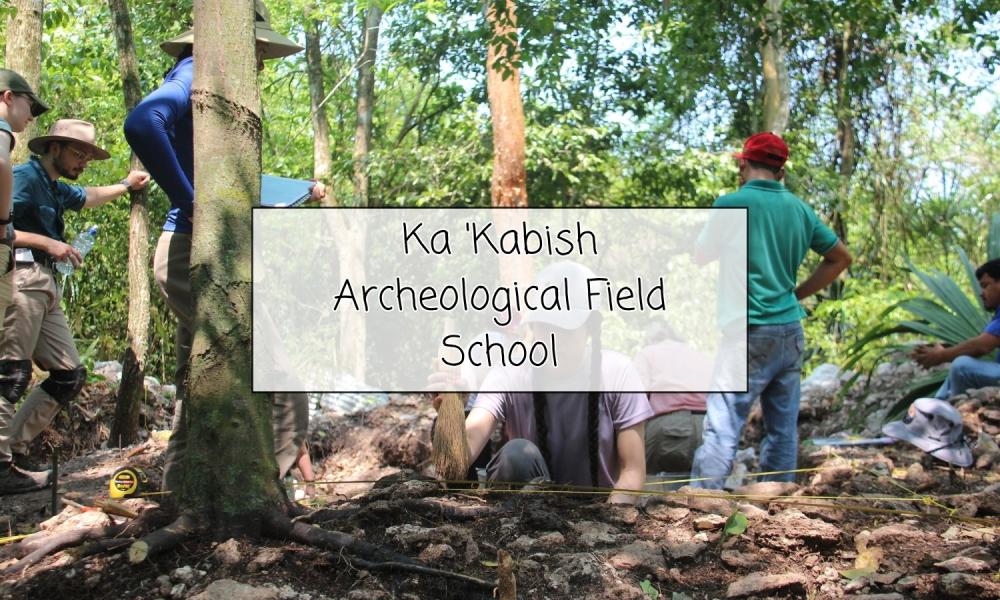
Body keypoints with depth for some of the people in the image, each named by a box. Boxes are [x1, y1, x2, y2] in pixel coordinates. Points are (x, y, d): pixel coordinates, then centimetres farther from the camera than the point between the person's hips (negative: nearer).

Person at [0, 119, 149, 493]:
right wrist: (48, 243, -14)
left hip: (45, 287, 10)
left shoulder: (56, 190, 26)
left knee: (70, 375, 7)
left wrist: (126, 185, 60)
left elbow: (89, 196, 49)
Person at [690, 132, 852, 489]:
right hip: (791, 330, 6)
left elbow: (701, 257, -1)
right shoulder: (799, 209, 10)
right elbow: (841, 257, 18)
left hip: (749, 330, -6)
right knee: (783, 427, 11)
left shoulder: (731, 204, -8)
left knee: (723, 425, -9)